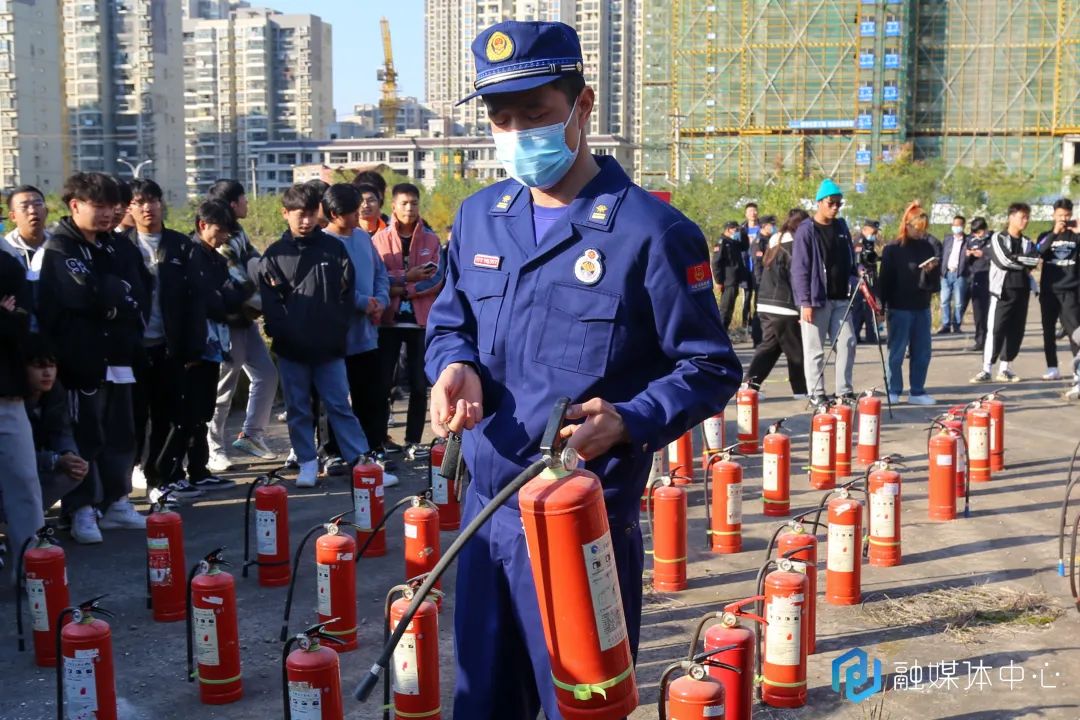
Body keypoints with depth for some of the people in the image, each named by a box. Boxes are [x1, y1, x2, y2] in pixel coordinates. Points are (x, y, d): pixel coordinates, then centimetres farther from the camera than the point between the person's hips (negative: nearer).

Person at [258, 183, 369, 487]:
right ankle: (308, 463, 18)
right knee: (298, 410, 8)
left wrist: (339, 330, -5)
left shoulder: (334, 248, 5)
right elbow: (269, 302, 0)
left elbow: (347, 293, 5)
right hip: (291, 348, 1)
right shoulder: (275, 254, 4)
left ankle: (361, 460, 6)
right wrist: (281, 334, -12)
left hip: (329, 347, -1)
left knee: (340, 406, 2)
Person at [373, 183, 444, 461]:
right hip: (388, 320, -1)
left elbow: (436, 279, -6)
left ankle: (414, 440, 13)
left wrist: (401, 289, -13)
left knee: (419, 383, 4)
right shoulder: (380, 239, 2)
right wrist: (408, 277, -15)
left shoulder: (431, 240, 5)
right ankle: (378, 440, 10)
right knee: (383, 381, 2)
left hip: (421, 320, 1)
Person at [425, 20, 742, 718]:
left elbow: (710, 368, -8)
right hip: (485, 507, 6)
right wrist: (456, 365, -6)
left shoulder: (651, 232, -12)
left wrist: (629, 422, -24)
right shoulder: (478, 219, 6)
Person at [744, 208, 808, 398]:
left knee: (768, 345, 10)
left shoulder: (775, 245, 14)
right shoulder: (794, 248, -12)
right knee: (796, 349, 4)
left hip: (766, 305, 8)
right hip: (785, 307, -8)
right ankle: (801, 388, 14)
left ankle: (751, 382, -3)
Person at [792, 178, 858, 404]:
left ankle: (844, 391, 14)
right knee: (815, 349, 0)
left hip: (840, 298, 6)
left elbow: (849, 259, 20)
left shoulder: (841, 226, 11)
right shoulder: (806, 230, -8)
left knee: (847, 343, 5)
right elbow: (799, 269, -10)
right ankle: (817, 394, 8)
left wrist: (853, 280, 5)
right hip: (816, 300, -6)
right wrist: (806, 302, -15)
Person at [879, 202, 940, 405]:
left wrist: (932, 270, -9)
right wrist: (884, 306, -10)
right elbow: (885, 280, -4)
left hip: (922, 308, 5)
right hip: (900, 308, -5)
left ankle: (917, 392, 15)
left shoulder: (927, 247, 10)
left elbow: (935, 281, 12)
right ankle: (893, 391, 11)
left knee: (922, 353, 6)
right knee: (896, 352, 1)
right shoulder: (893, 249, -3)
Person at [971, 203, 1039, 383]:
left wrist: (1014, 259, -10)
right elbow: (1004, 260, -15)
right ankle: (986, 370, -7)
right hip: (1002, 291, -5)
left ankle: (1004, 368, 12)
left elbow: (1035, 260, -3)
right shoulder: (998, 238, 0)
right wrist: (1024, 263, -4)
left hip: (1022, 292, 5)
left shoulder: (1028, 243, 15)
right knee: (995, 330, -9)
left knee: (1016, 331, 4)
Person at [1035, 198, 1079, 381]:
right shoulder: (1046, 236, 10)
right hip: (1049, 291, 2)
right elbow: (1038, 253, -11)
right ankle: (1052, 368, 11)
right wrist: (1054, 233, -23)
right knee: (1049, 331, 4)